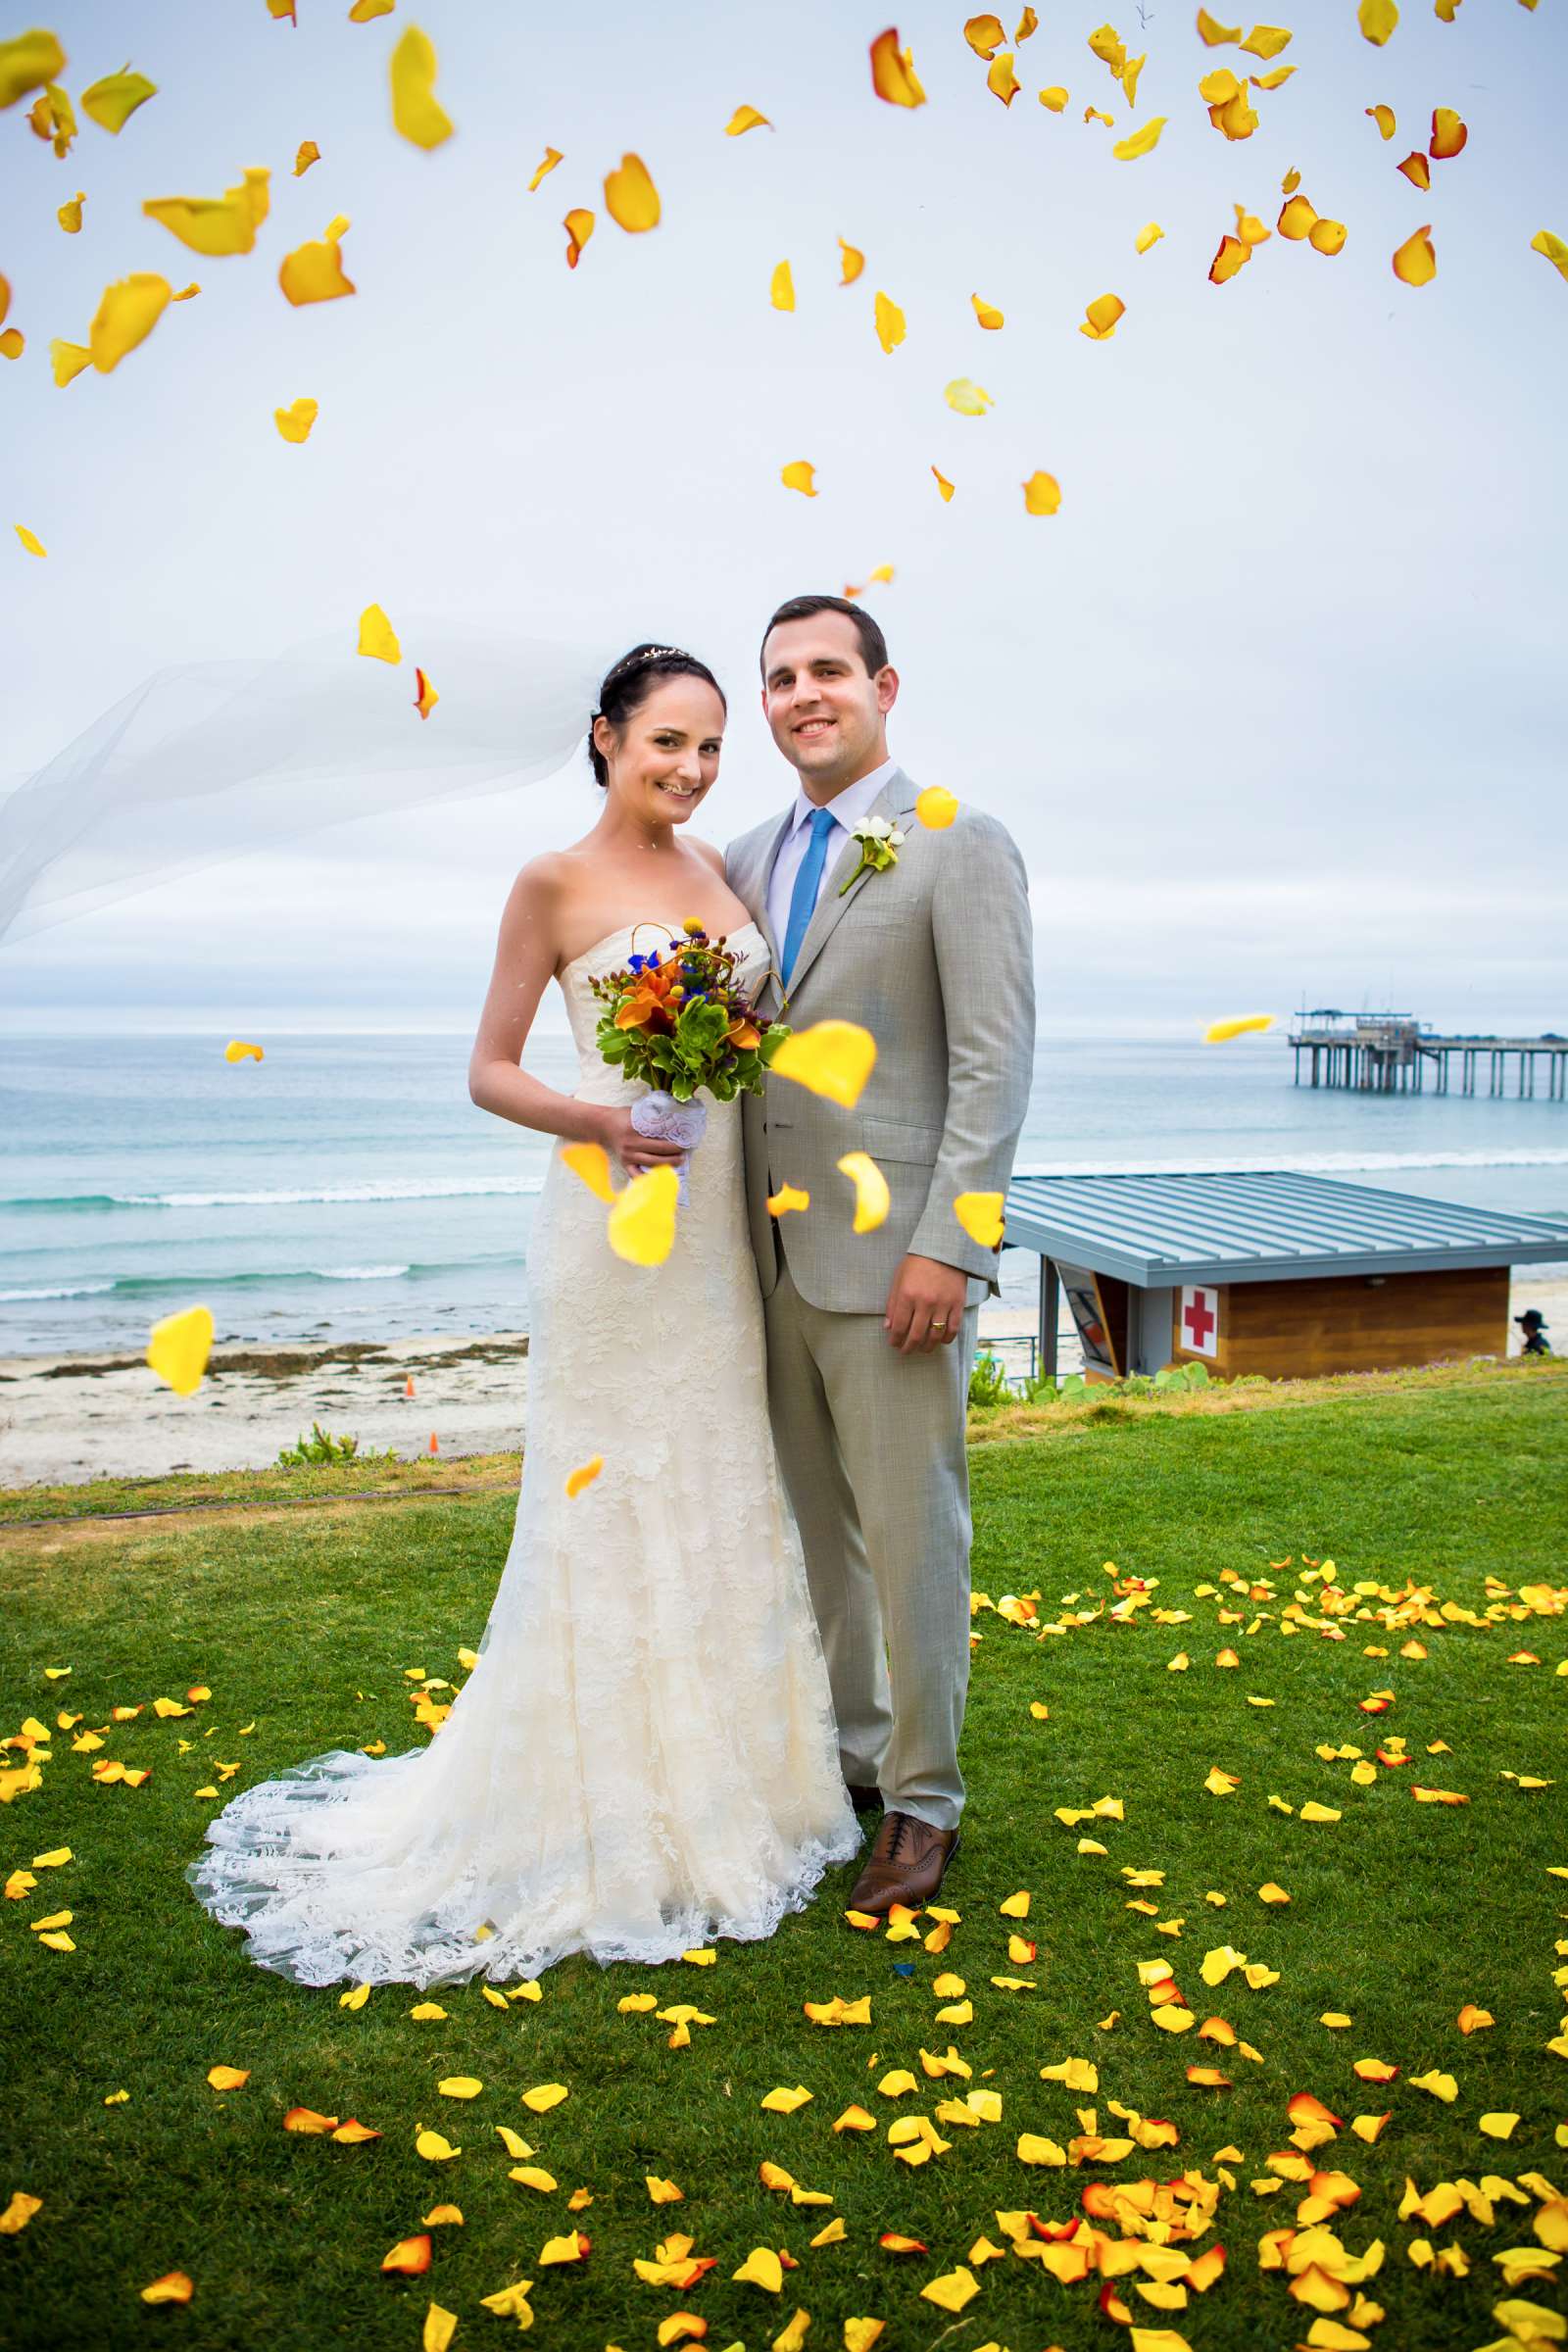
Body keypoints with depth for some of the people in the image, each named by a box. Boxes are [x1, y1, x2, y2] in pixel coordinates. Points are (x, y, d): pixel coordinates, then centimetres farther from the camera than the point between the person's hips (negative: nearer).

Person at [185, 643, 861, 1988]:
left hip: (721, 1221, 6)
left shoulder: (718, 865, 10)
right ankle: (605, 1815, 20)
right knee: (611, 1508, 2)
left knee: (718, 1494, 14)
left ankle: (715, 1784, 32)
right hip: (611, 1222, -6)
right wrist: (598, 1123, -24)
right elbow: (489, 1071, -6)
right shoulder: (556, 884, -6)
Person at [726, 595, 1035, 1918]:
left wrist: (944, 1246, -18)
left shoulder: (960, 847, -5)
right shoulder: (750, 861, 14)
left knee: (911, 1530, 2)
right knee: (812, 1524, 15)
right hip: (775, 1251, 6)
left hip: (895, 1255, -6)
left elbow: (998, 1061, -11)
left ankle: (923, 1800, 18)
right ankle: (843, 1750, 33)